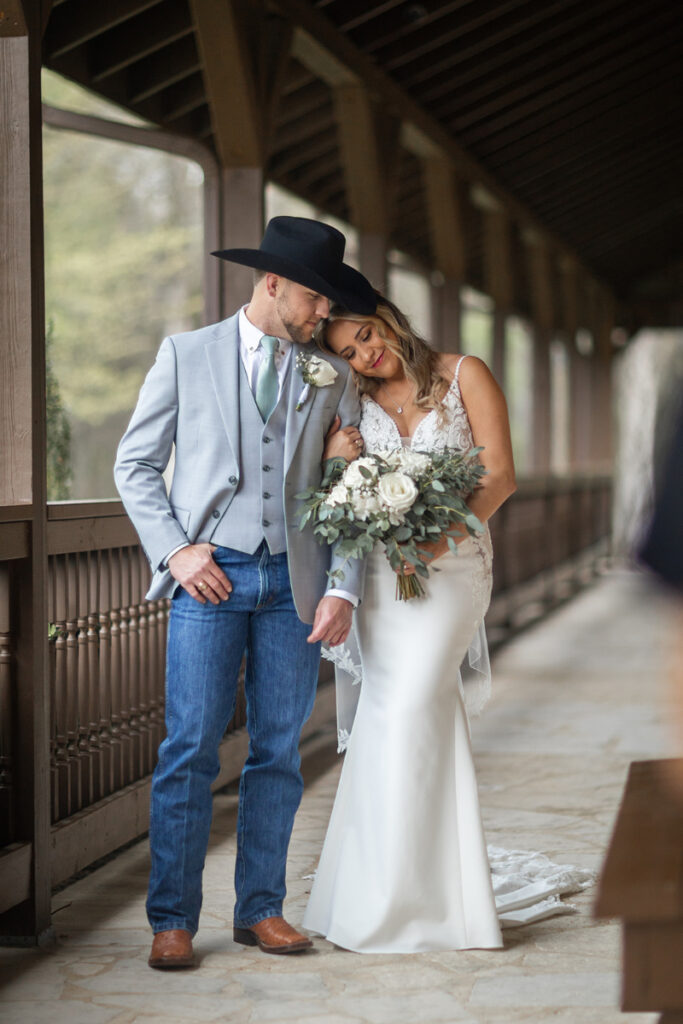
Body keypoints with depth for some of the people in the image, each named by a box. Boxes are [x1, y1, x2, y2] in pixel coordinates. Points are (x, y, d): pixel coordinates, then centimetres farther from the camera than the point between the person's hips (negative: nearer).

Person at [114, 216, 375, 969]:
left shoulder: (332, 375, 10)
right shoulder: (186, 355, 5)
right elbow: (136, 464, 5)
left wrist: (344, 590, -1)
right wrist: (175, 550, -7)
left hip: (292, 581, 3)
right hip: (209, 575, -3)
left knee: (278, 750, 5)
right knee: (190, 748, -7)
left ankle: (261, 908, 15)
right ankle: (172, 920, 0)